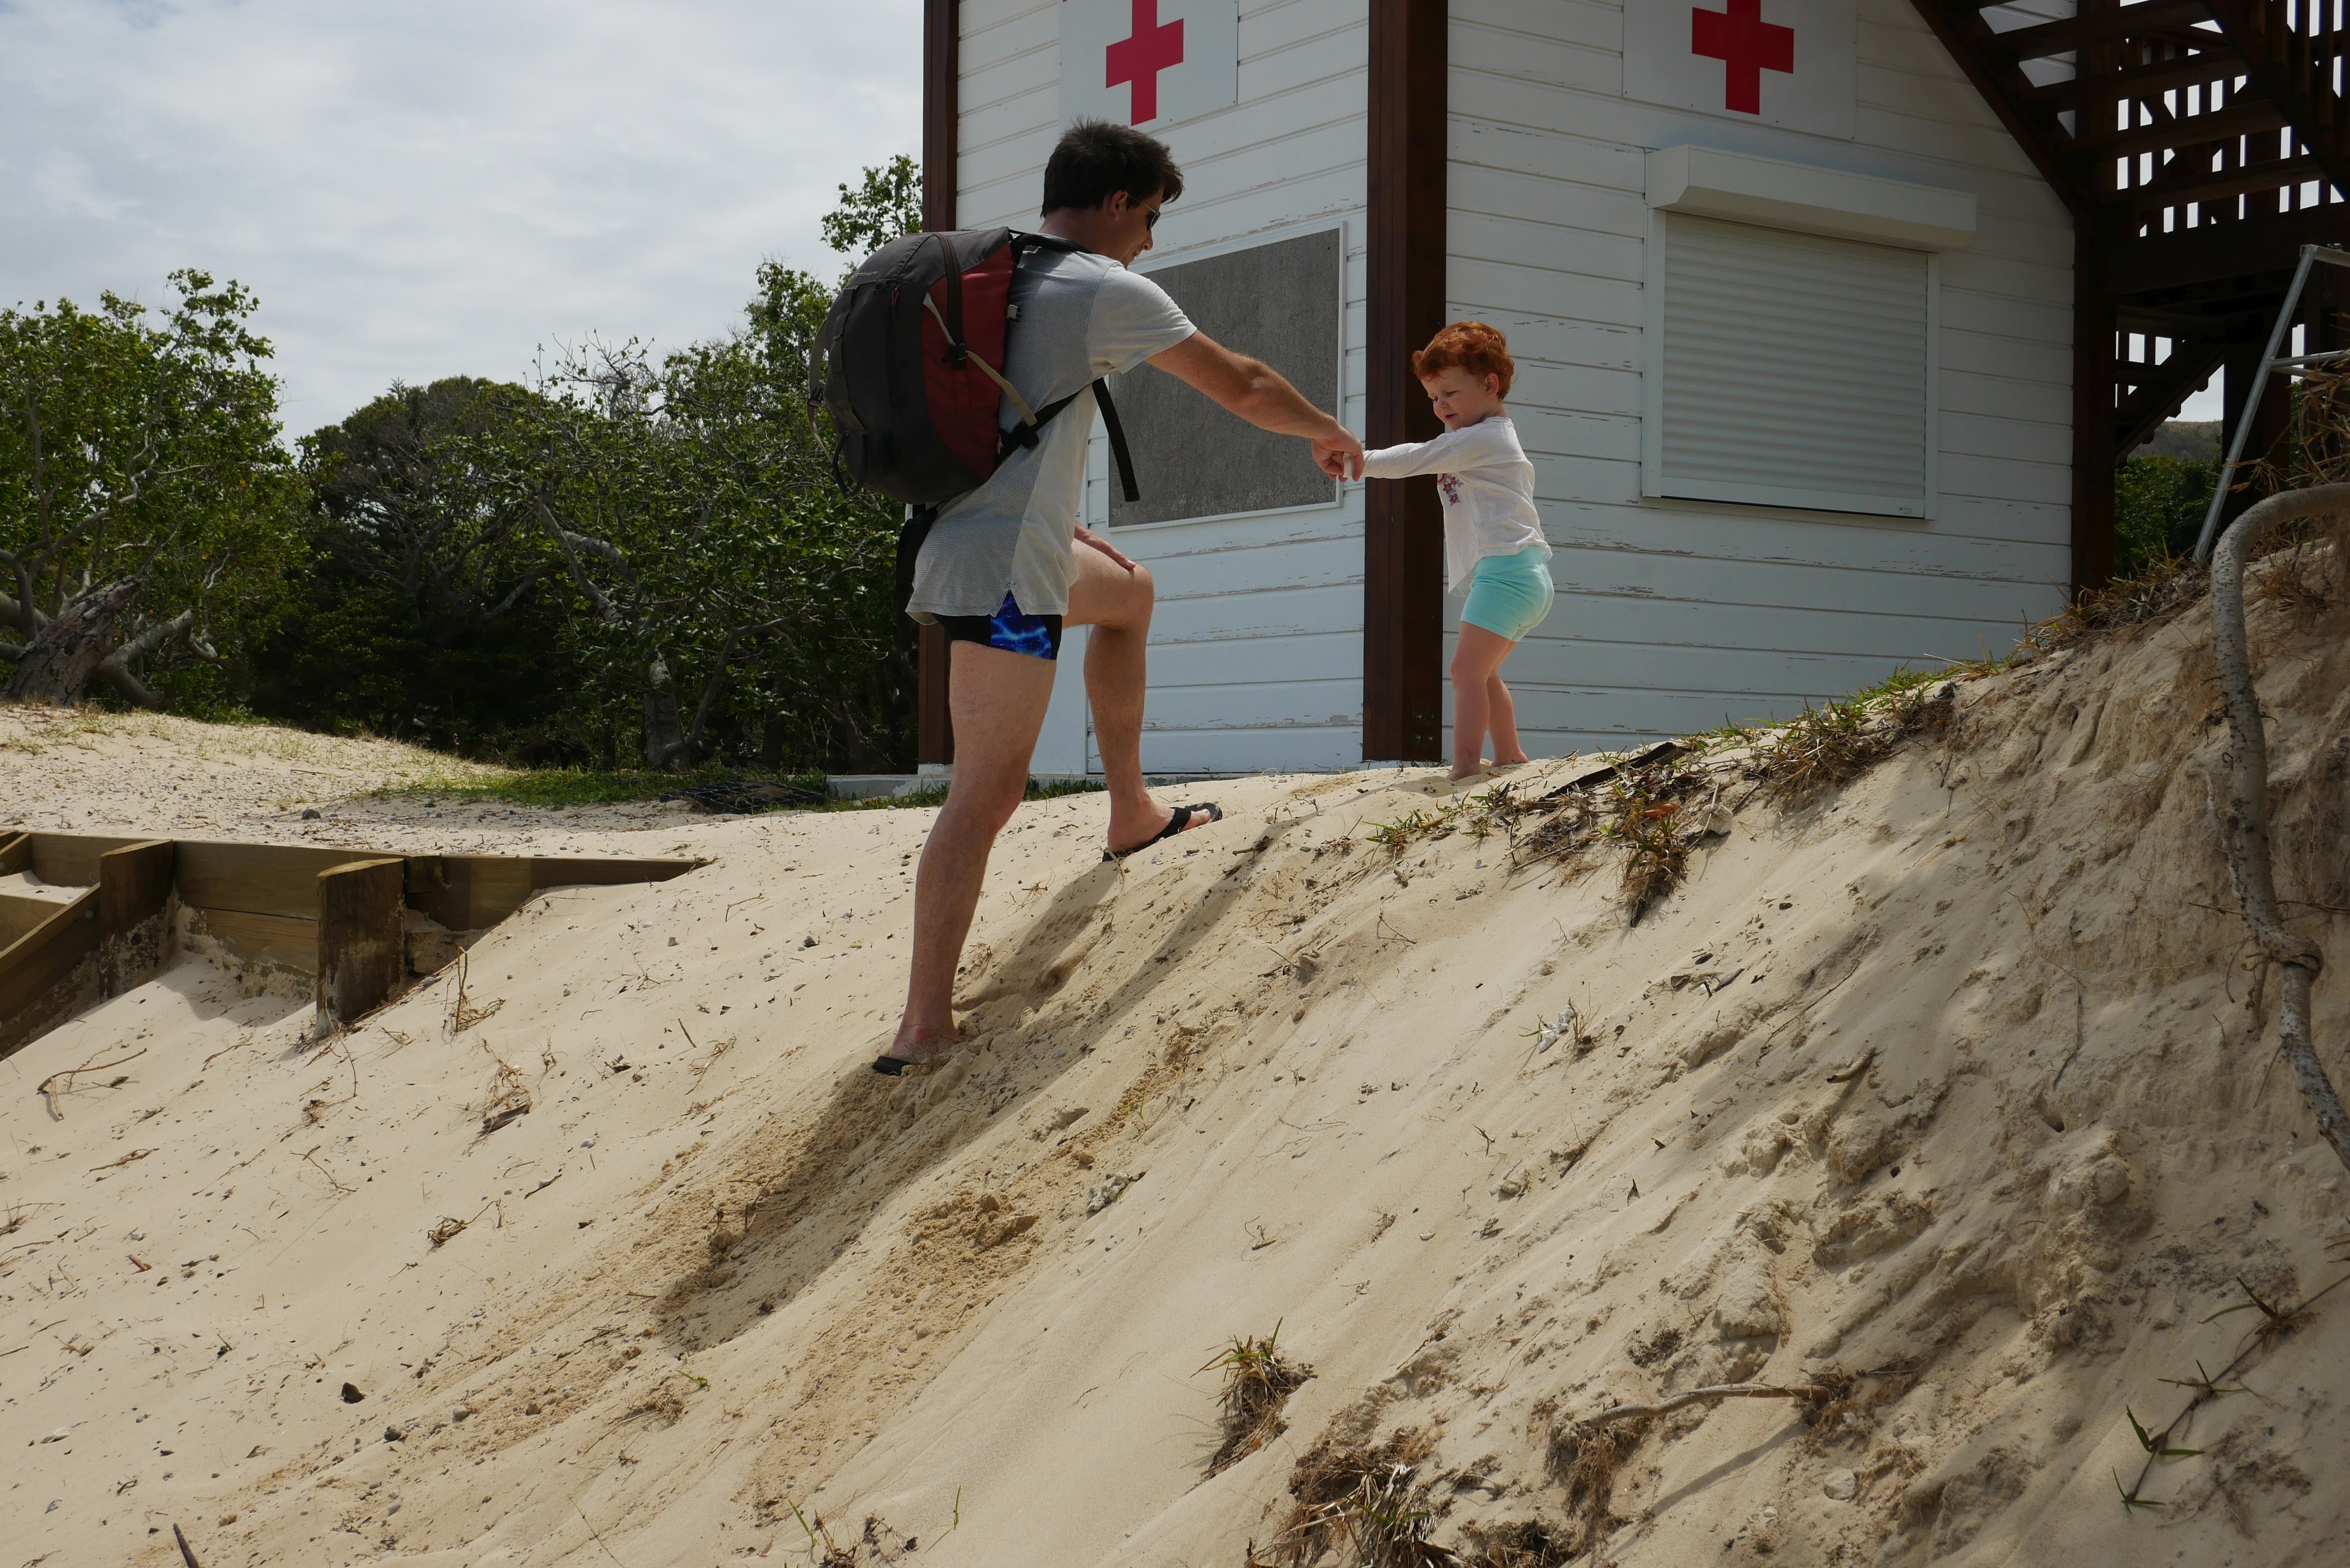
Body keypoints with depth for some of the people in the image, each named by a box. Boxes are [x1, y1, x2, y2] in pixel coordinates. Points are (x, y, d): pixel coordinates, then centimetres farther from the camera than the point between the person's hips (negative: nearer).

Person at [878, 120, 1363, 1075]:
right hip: (1006, 570, -9)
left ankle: (1130, 814, 34)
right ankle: (924, 1028, -10)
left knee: (1127, 590, 32)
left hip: (961, 536, 9)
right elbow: (1242, 388, -2)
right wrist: (1329, 432, 17)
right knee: (988, 792, -9)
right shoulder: (1106, 290, -9)